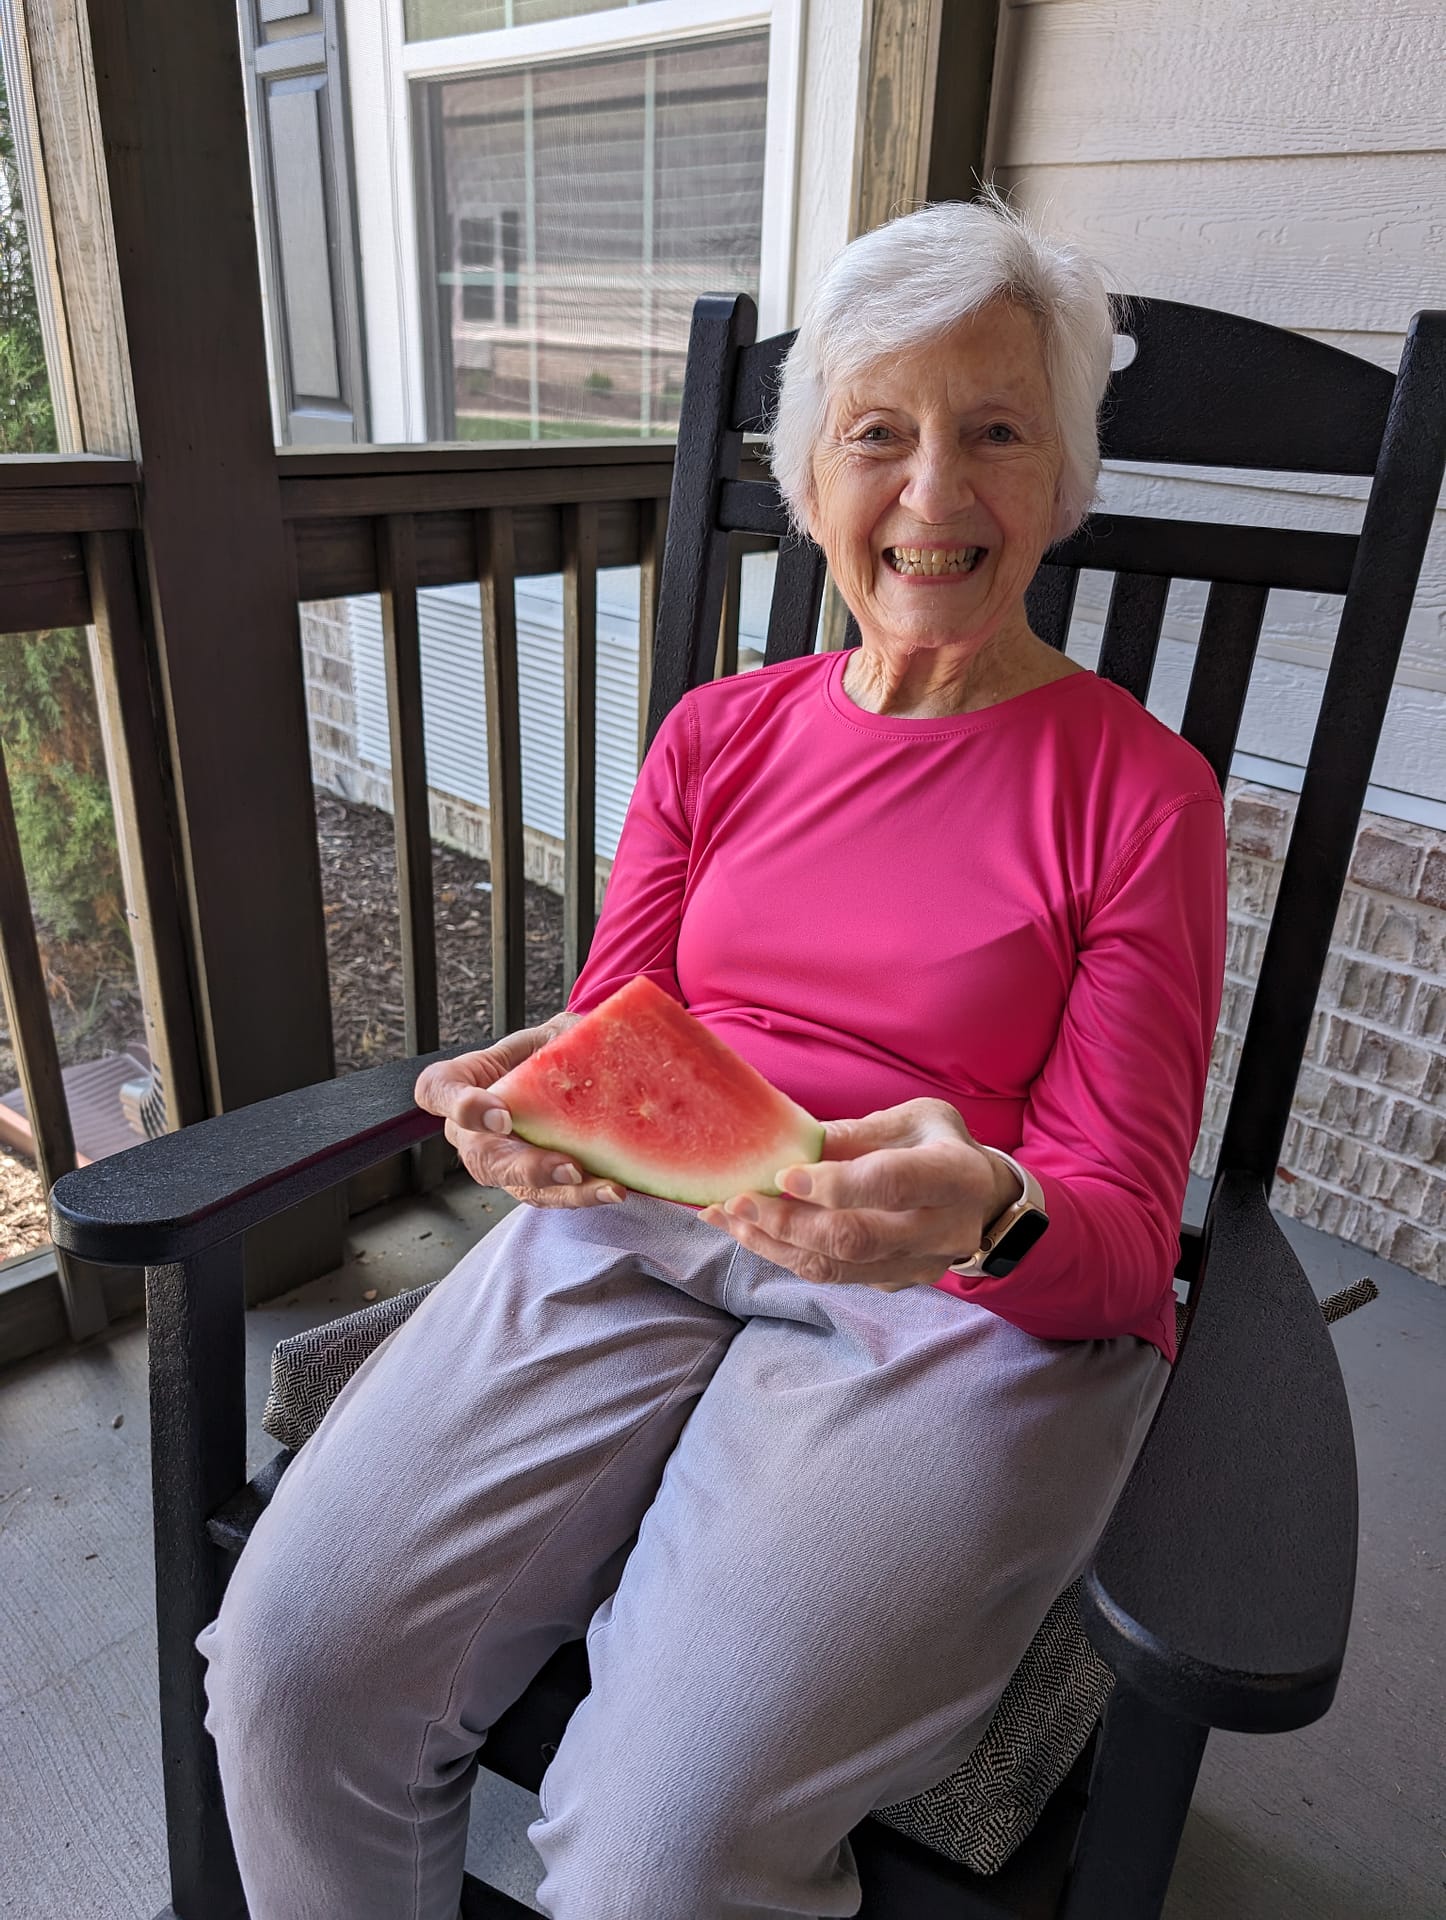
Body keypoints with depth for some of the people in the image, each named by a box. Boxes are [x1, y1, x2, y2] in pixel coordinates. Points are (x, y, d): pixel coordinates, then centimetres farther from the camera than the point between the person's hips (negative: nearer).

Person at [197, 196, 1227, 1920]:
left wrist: (991, 1214, -26)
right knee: (297, 1667, -15)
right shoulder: (719, 735, 11)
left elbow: (1121, 1241, -2)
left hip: (975, 1312, -2)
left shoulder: (1141, 793, 1)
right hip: (638, 1242, 4)